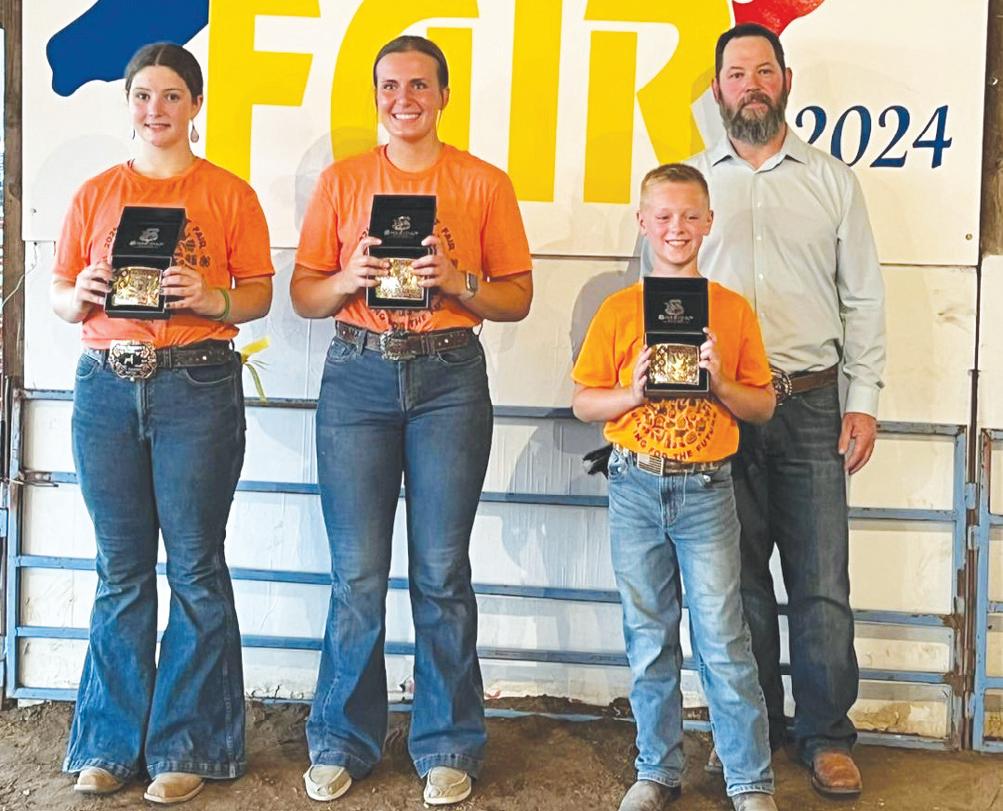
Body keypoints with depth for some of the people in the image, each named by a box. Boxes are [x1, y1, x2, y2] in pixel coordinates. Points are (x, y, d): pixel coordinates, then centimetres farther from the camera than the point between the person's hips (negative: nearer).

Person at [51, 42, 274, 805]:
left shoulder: (229, 194, 5)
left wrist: (212, 298, -16)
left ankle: (186, 748, 11)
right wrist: (85, 293, -9)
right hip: (107, 388, 3)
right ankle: (110, 743, 18)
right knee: (122, 571, 8)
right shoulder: (94, 195, 12)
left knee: (195, 568, 1)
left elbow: (259, 293, 3)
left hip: (198, 388, -2)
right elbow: (61, 297, 13)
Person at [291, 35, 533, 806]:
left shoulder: (485, 183, 6)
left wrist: (458, 281, -11)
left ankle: (447, 749, 15)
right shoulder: (342, 180, 9)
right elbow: (304, 295, 9)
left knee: (442, 572, 1)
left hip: (450, 378, -1)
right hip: (358, 375, 1)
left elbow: (518, 299, 6)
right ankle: (342, 743, 16)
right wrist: (351, 278, -10)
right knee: (357, 572, 1)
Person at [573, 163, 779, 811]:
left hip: (706, 490, -1)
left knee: (724, 641, -1)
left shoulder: (733, 310, 3)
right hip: (636, 489, 1)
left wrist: (720, 383, -13)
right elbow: (584, 403, 5)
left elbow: (763, 406, 6)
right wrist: (634, 393, -13)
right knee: (649, 641, 10)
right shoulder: (619, 310, 3)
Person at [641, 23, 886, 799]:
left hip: (810, 403, 0)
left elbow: (863, 297, 7)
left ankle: (826, 735, 16)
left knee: (822, 582, 1)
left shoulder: (832, 180, 9)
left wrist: (864, 400, -1)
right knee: (737, 577, 7)